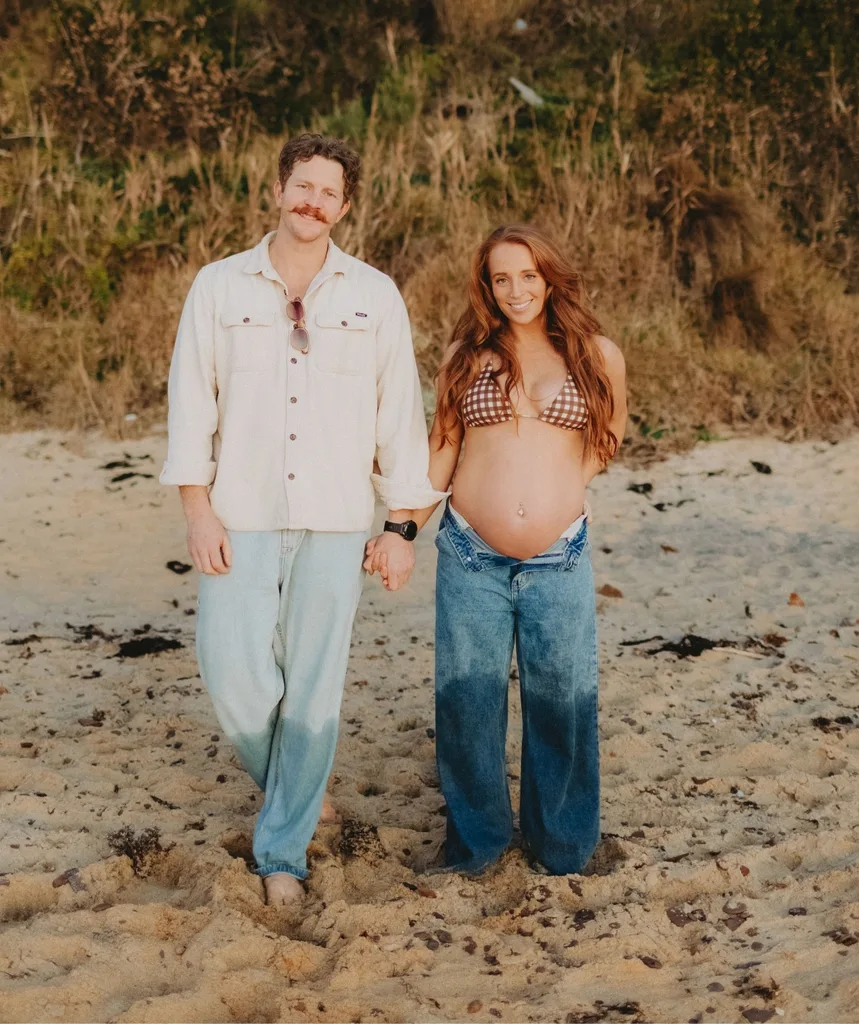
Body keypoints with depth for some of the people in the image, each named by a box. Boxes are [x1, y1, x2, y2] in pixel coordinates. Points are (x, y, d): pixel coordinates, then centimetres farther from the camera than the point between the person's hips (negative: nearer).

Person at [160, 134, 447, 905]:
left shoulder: (374, 296, 5)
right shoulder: (219, 287, 6)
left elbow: (400, 413, 6)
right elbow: (191, 400, 4)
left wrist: (403, 524, 2)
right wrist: (197, 508, -5)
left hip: (334, 524, 0)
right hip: (241, 520, 0)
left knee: (315, 687, 0)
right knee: (233, 671, -7)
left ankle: (283, 848, 15)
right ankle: (288, 786, 25)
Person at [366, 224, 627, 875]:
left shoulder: (597, 356, 4)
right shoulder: (467, 355, 6)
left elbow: (607, 438, 18)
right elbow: (442, 451, 11)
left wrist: (555, 489, 8)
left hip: (560, 561, 0)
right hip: (470, 560, 1)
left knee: (562, 702, 7)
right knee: (468, 702, 8)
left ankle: (562, 847, 27)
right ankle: (475, 845, 27)